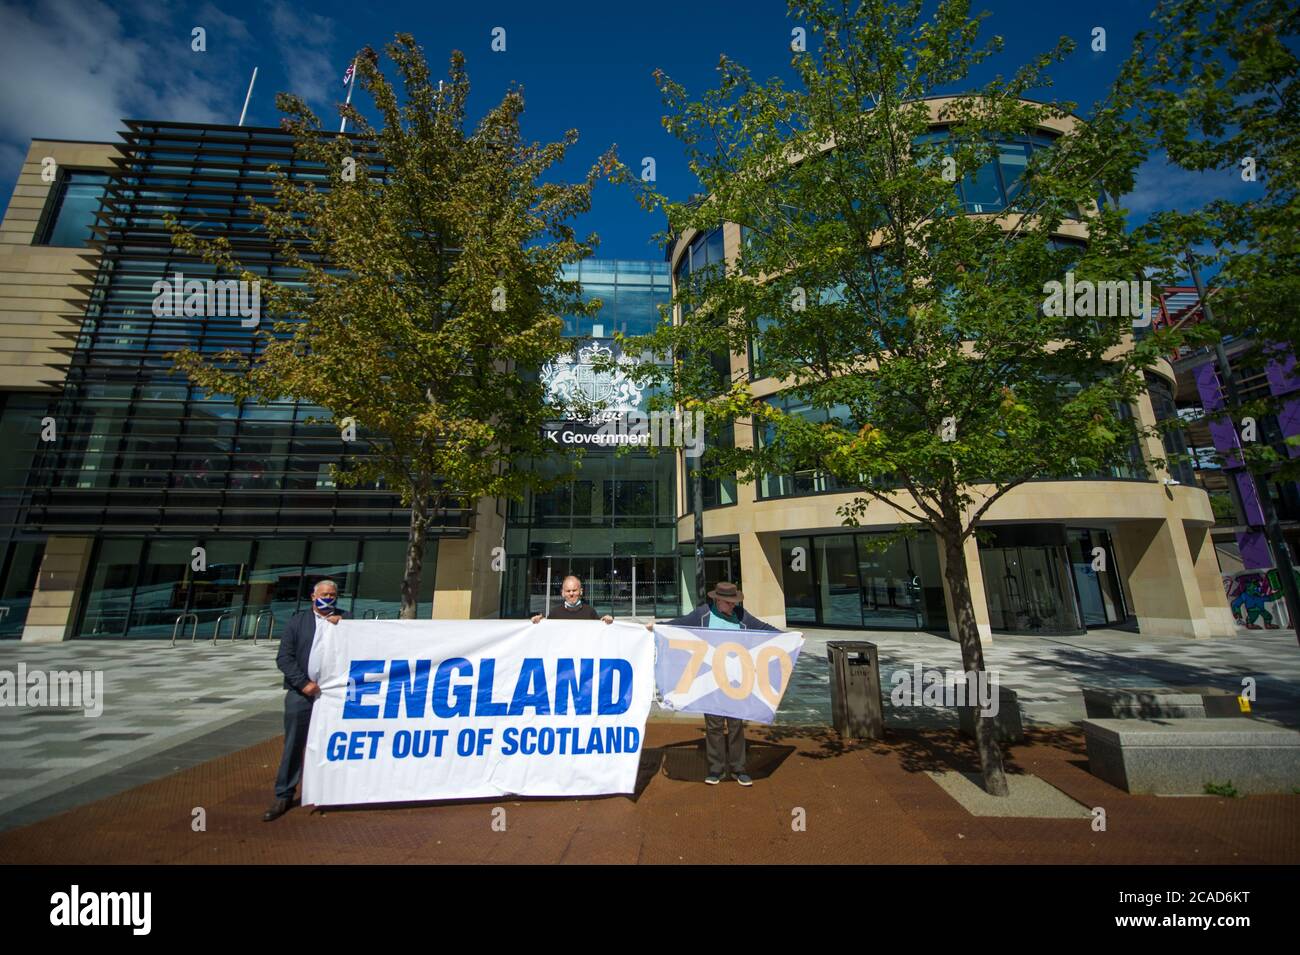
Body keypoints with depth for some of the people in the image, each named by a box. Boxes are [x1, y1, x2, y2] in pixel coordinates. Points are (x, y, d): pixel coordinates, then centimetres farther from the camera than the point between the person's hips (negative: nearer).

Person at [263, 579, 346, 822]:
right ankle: (284, 796, 22)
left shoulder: (342, 621, 3)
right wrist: (304, 682, -12)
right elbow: (283, 658, -2)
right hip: (300, 692, -1)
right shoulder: (298, 620, 2)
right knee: (293, 745, 7)